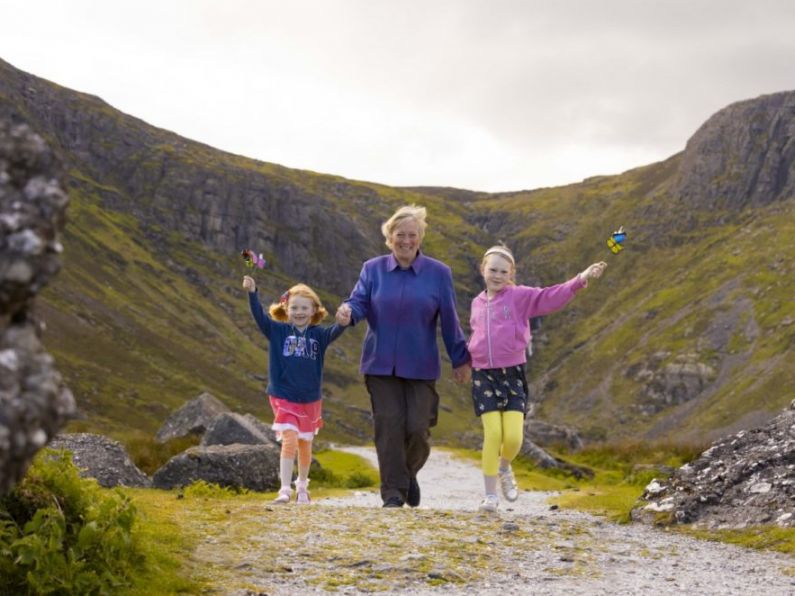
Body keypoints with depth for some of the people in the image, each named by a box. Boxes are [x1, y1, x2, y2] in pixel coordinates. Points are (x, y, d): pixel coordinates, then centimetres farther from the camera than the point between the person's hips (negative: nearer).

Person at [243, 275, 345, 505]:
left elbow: (335, 331, -19)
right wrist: (252, 293, -33)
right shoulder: (278, 331, -5)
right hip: (284, 397, -3)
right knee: (289, 440, -16)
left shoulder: (318, 335, -2)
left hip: (310, 399, 3)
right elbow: (259, 316, -17)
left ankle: (302, 487, 34)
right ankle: (285, 490, -13)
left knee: (305, 445, 15)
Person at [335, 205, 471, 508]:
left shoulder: (438, 273, 2)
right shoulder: (373, 269, 5)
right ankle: (393, 492, 4)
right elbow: (360, 302, -5)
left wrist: (460, 360, 8)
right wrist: (347, 312, -29)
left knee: (418, 428, -3)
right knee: (388, 426, -4)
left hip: (421, 367, 0)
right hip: (381, 365, 1)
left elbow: (449, 321, 5)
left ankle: (409, 473, 27)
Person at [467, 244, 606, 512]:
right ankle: (490, 495, 3)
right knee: (492, 433, -9)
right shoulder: (477, 303, 11)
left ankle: (504, 468, 25)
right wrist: (468, 354, 8)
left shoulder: (520, 297, -1)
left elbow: (550, 297, -14)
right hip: (484, 376, 2)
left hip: (513, 374, -2)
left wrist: (581, 279, -27)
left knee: (514, 437, -10)